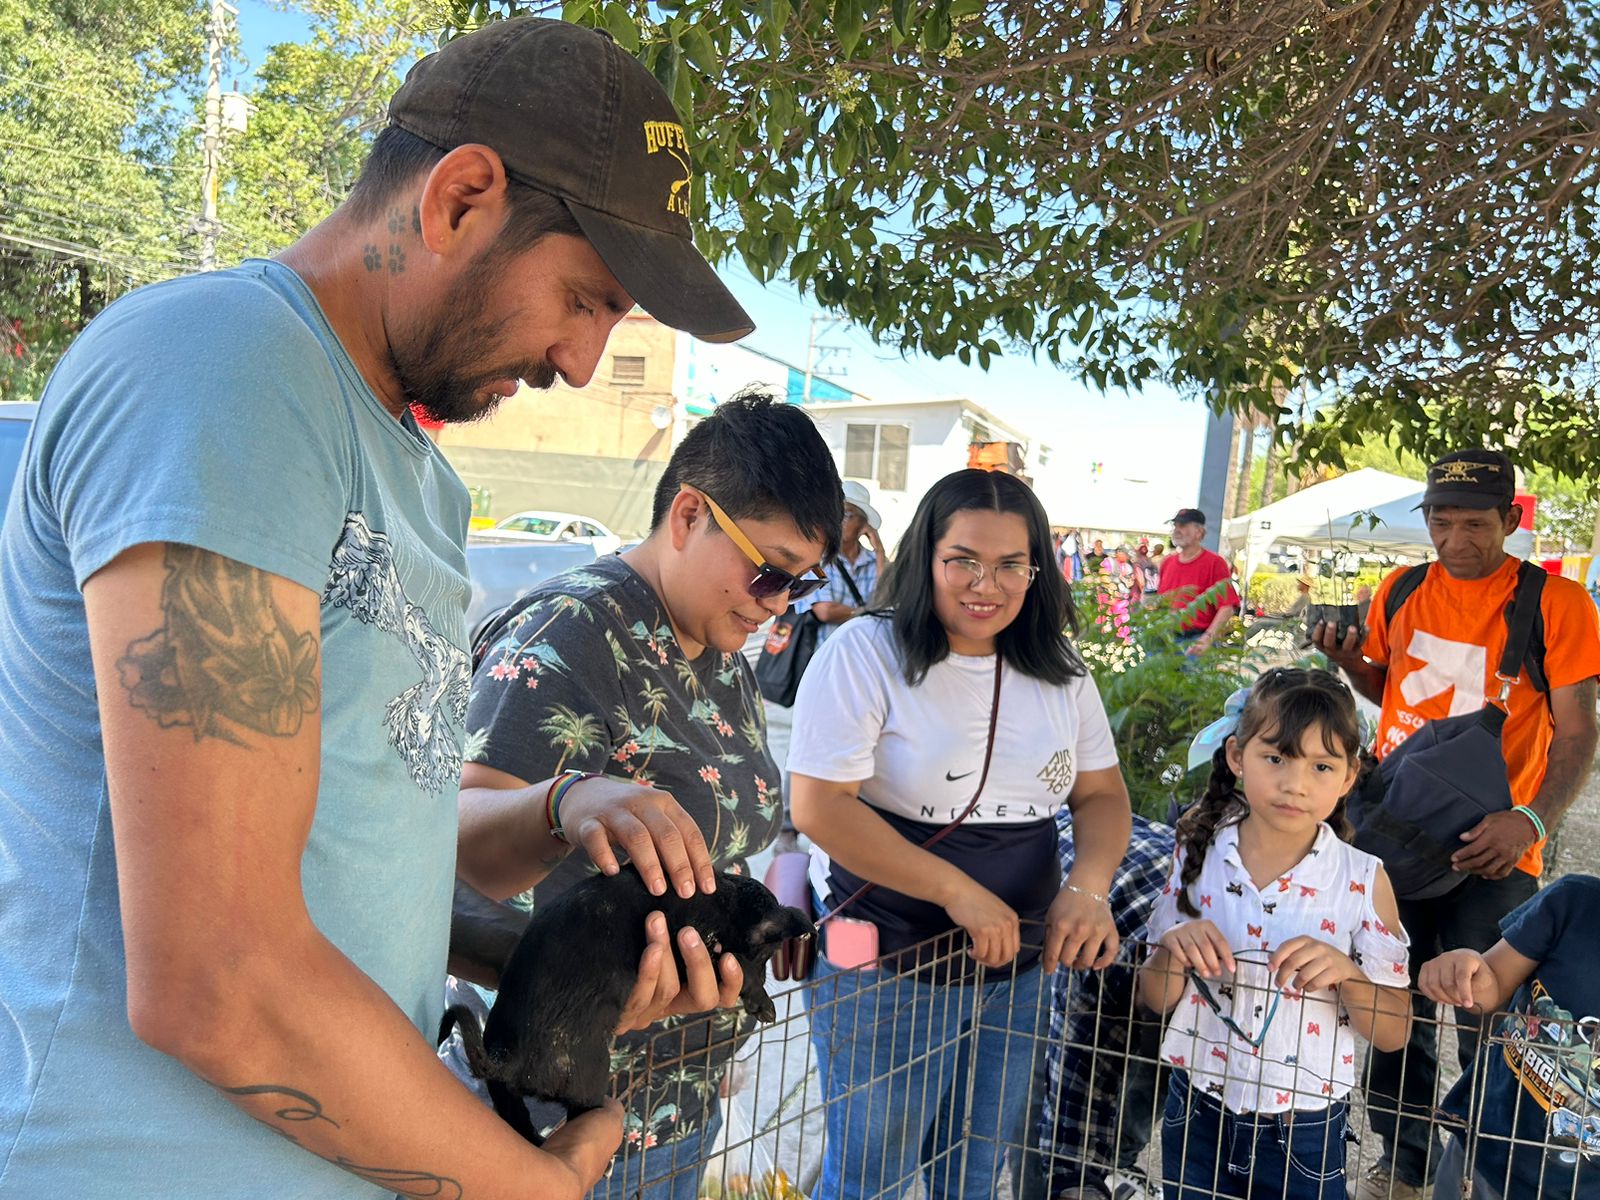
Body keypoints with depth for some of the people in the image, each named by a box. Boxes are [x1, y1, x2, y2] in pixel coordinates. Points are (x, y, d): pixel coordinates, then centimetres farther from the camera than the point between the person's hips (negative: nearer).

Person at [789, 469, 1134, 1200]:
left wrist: (1088, 887, -14)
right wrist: (959, 892, -24)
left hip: (1017, 969, 5)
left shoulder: (1058, 670, 3)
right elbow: (819, 807, -20)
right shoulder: (865, 653, -15)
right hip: (886, 972, -5)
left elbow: (1101, 793, 7)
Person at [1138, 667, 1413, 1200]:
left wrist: (1344, 972, -26)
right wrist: (1174, 949, -21)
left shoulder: (1363, 881, -12)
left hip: (1304, 1136, -1)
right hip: (1197, 1115, 2)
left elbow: (1393, 1032, -7)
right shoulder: (1198, 854, -8)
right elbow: (1154, 999, -1)